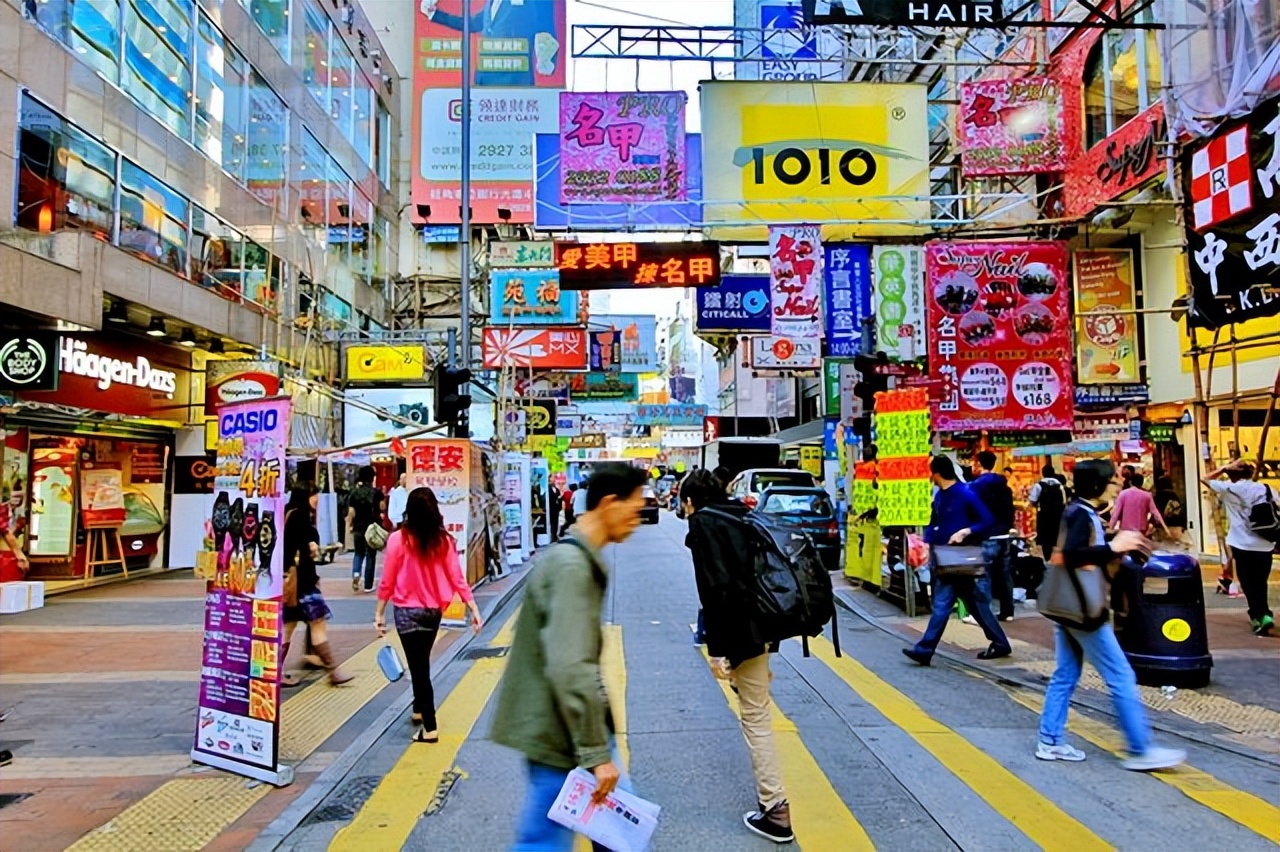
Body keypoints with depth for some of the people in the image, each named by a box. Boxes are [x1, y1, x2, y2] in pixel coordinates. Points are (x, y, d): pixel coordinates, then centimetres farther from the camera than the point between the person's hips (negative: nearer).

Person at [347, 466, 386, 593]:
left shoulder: (354, 493, 0)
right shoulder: (376, 492, -6)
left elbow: (351, 513, -2)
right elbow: (382, 507, 5)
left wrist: (349, 526, 7)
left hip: (358, 528, 2)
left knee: (359, 553, 17)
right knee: (371, 555, 6)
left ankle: (356, 574, -11)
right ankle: (368, 585, 7)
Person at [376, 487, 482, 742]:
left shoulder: (398, 539, -13)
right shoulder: (444, 540, -4)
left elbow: (387, 581, -9)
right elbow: (457, 578, -6)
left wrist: (379, 613, 1)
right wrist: (474, 610, -2)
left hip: (408, 611, -4)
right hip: (434, 611, 4)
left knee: (418, 666, 2)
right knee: (421, 663, 24)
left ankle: (429, 728, 3)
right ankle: (419, 710, 40)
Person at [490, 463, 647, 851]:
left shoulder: (574, 557, 9)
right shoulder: (572, 565, -22)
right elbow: (570, 669, -28)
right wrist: (596, 752, -22)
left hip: (562, 727, 10)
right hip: (558, 734, -10)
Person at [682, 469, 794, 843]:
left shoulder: (703, 522, -8)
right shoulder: (741, 516, 15)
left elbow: (714, 587, -18)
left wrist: (716, 647, -17)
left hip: (742, 627, -8)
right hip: (763, 622, 8)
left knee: (755, 717, 1)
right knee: (757, 711, 20)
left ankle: (775, 811, 8)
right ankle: (771, 801, 31)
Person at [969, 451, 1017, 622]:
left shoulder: (976, 485, -10)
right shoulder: (1004, 484, 10)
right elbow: (1010, 510, 13)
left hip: (987, 538, -7)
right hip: (1003, 536, 7)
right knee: (1004, 574, 11)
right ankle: (1007, 611, 18)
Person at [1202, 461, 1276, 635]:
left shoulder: (1230, 489, -6)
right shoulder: (1268, 490, 7)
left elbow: (1205, 479, 8)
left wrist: (1225, 467, 11)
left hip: (1243, 546, -5)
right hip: (1266, 546, 5)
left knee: (1249, 584, 3)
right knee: (1260, 583, 18)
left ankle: (1262, 616, -10)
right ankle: (1258, 614, 28)